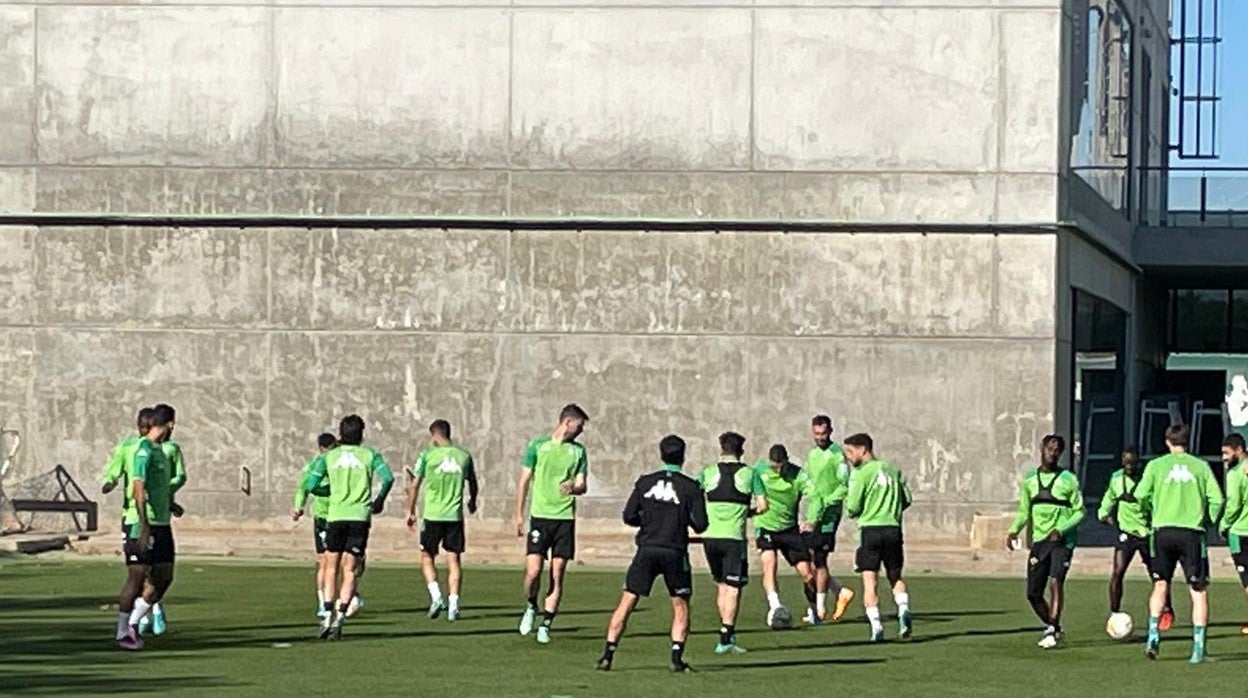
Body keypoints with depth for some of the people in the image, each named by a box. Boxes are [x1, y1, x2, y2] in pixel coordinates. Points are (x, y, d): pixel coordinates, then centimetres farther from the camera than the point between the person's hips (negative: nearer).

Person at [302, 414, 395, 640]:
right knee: (350, 570, 3)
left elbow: (310, 484, 3)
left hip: (336, 516, 1)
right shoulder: (369, 455, 4)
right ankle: (340, 615, -8)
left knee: (331, 567, 10)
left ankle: (328, 613, -3)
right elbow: (388, 478, -10)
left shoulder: (329, 456, 8)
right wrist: (379, 500, 7)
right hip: (360, 516, -1)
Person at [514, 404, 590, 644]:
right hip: (540, 515, -2)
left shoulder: (578, 451, 10)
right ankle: (531, 607, 18)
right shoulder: (537, 446, 3)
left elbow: (582, 485, 7)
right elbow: (524, 481, 7)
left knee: (557, 575, -1)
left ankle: (546, 625, 7)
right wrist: (519, 515, 4)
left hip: (566, 517, 2)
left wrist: (573, 487, -17)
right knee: (533, 571, -11)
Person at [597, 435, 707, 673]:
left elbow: (629, 517, 6)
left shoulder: (644, 482, 5)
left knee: (626, 603, 5)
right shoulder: (690, 486, -2)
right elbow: (700, 525, -4)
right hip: (674, 552, -1)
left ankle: (608, 655, 0)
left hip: (647, 550, 1)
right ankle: (677, 657, 1)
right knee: (680, 606, 12)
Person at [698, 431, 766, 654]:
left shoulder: (708, 473, 6)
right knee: (733, 588, 0)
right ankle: (725, 639, -8)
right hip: (734, 537, -3)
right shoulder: (749, 474, 1)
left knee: (722, 585, 17)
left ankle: (728, 634, 20)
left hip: (710, 536, 3)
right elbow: (762, 505, -1)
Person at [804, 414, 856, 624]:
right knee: (809, 560, 6)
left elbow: (845, 486, -14)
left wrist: (827, 501, -23)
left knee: (818, 560, -7)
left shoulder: (837, 455, -8)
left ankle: (820, 609, -1)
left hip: (829, 513, -8)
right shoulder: (812, 455, 17)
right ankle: (842, 592, 17)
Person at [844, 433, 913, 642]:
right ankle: (903, 609, -7)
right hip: (893, 529, 5)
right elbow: (907, 499, 14)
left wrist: (851, 511, 13)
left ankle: (876, 626, -11)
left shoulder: (861, 473, -6)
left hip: (870, 529, -5)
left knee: (870, 582, -1)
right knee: (895, 577, 18)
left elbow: (853, 507, -10)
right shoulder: (893, 470, 12)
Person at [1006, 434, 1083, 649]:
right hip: (1038, 541, 4)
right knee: (1033, 594, 1)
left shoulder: (1068, 479, -1)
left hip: (1062, 540, -4)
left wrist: (1062, 529, -16)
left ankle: (1052, 630, -22)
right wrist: (1014, 531, 0)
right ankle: (1053, 628, 22)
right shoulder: (1030, 479, 11)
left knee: (1056, 581, -24)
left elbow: (1079, 511, -1)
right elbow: (1024, 511, 18)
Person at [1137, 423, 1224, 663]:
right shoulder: (1201, 466, 5)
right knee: (1199, 592, 4)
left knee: (1160, 586, 14)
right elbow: (1217, 499, -2)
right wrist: (1207, 521, 15)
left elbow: (1141, 496, -2)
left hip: (1163, 529, 1)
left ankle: (1154, 634, -3)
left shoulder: (1156, 465, 4)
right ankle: (1198, 648, -1)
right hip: (1192, 532, -1)